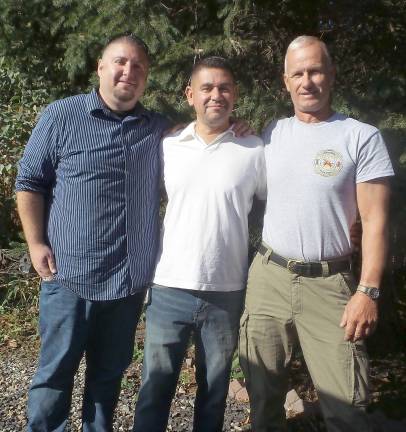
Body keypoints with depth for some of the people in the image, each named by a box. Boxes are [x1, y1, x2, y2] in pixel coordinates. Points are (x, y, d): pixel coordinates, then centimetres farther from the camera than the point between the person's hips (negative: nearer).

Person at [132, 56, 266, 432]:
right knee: (155, 388, 11)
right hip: (168, 288, 1)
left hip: (227, 293, -1)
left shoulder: (255, 150, -3)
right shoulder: (166, 147, 3)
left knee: (214, 391, 17)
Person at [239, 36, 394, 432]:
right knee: (263, 394, 14)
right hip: (268, 277, 4)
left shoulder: (362, 137, -4)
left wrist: (368, 290, -12)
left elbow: (374, 220, -7)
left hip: (329, 284, -3)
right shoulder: (271, 134, 8)